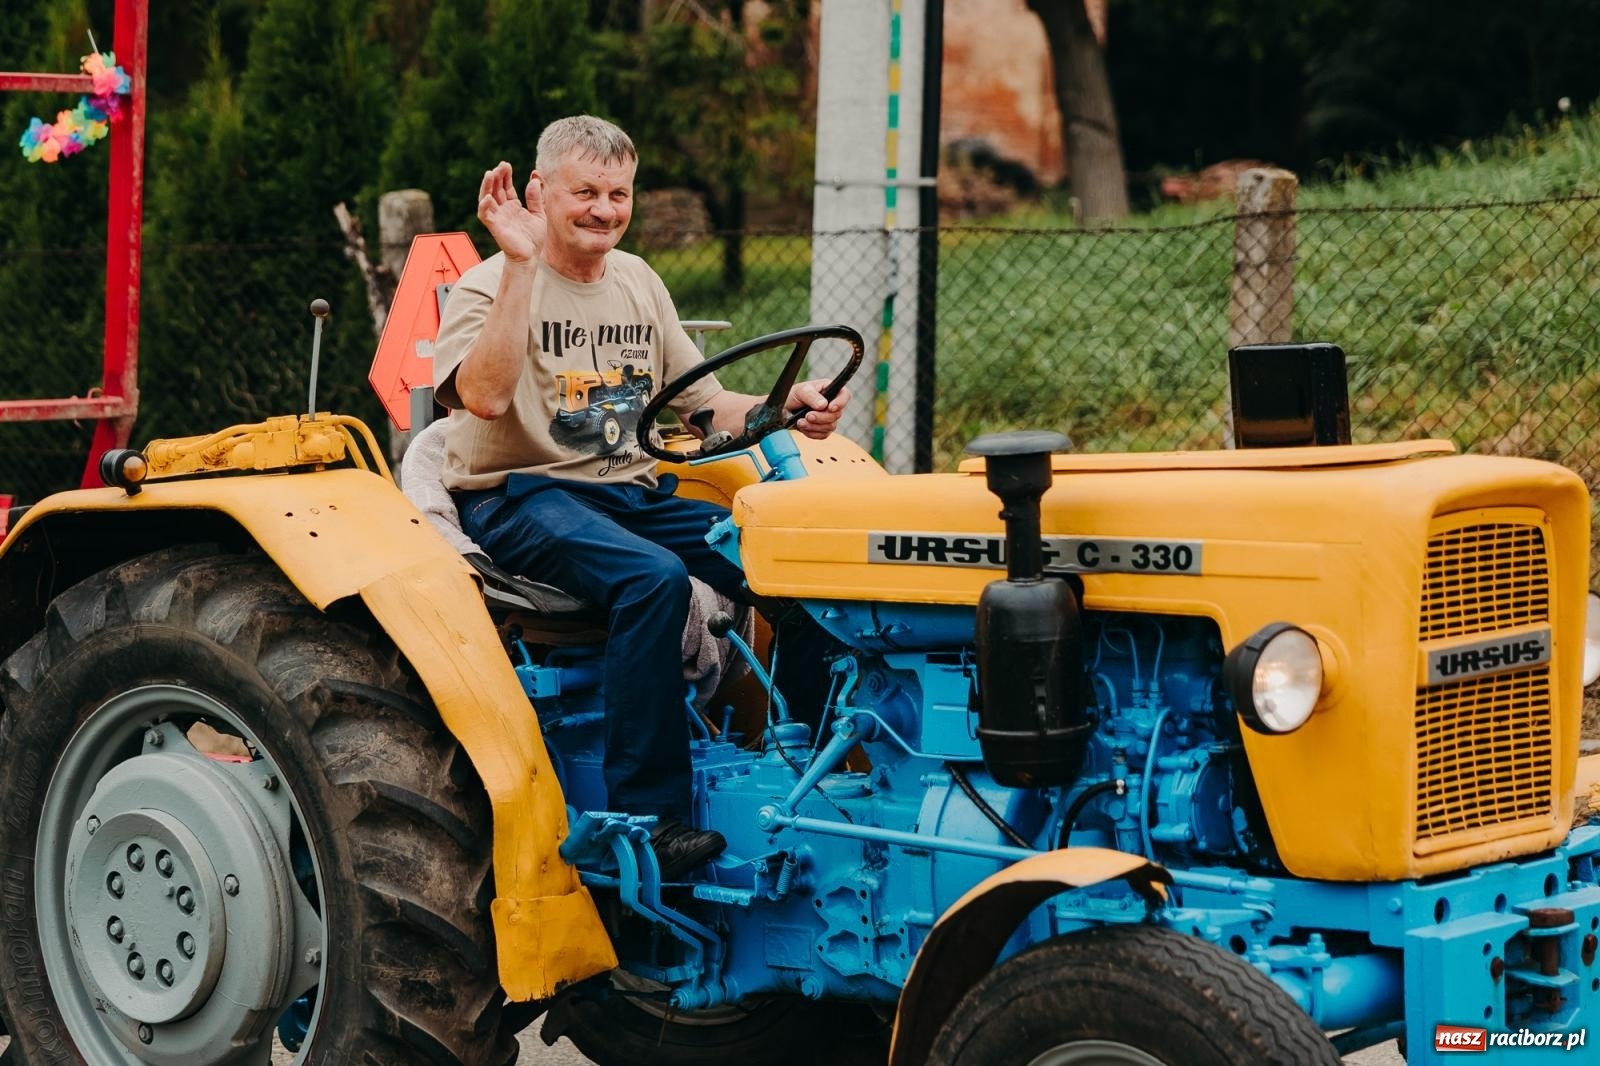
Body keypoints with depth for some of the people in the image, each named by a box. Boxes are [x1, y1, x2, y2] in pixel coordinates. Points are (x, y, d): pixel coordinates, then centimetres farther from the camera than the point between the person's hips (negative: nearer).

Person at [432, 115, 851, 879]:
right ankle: (646, 817, -32)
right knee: (653, 577, -35)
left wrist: (786, 409, -3)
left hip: (631, 493, 7)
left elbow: (701, 402, 17)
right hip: (522, 496, -6)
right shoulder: (488, 288, -5)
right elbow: (485, 396, -26)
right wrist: (519, 263, -28)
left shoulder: (636, 282, 16)